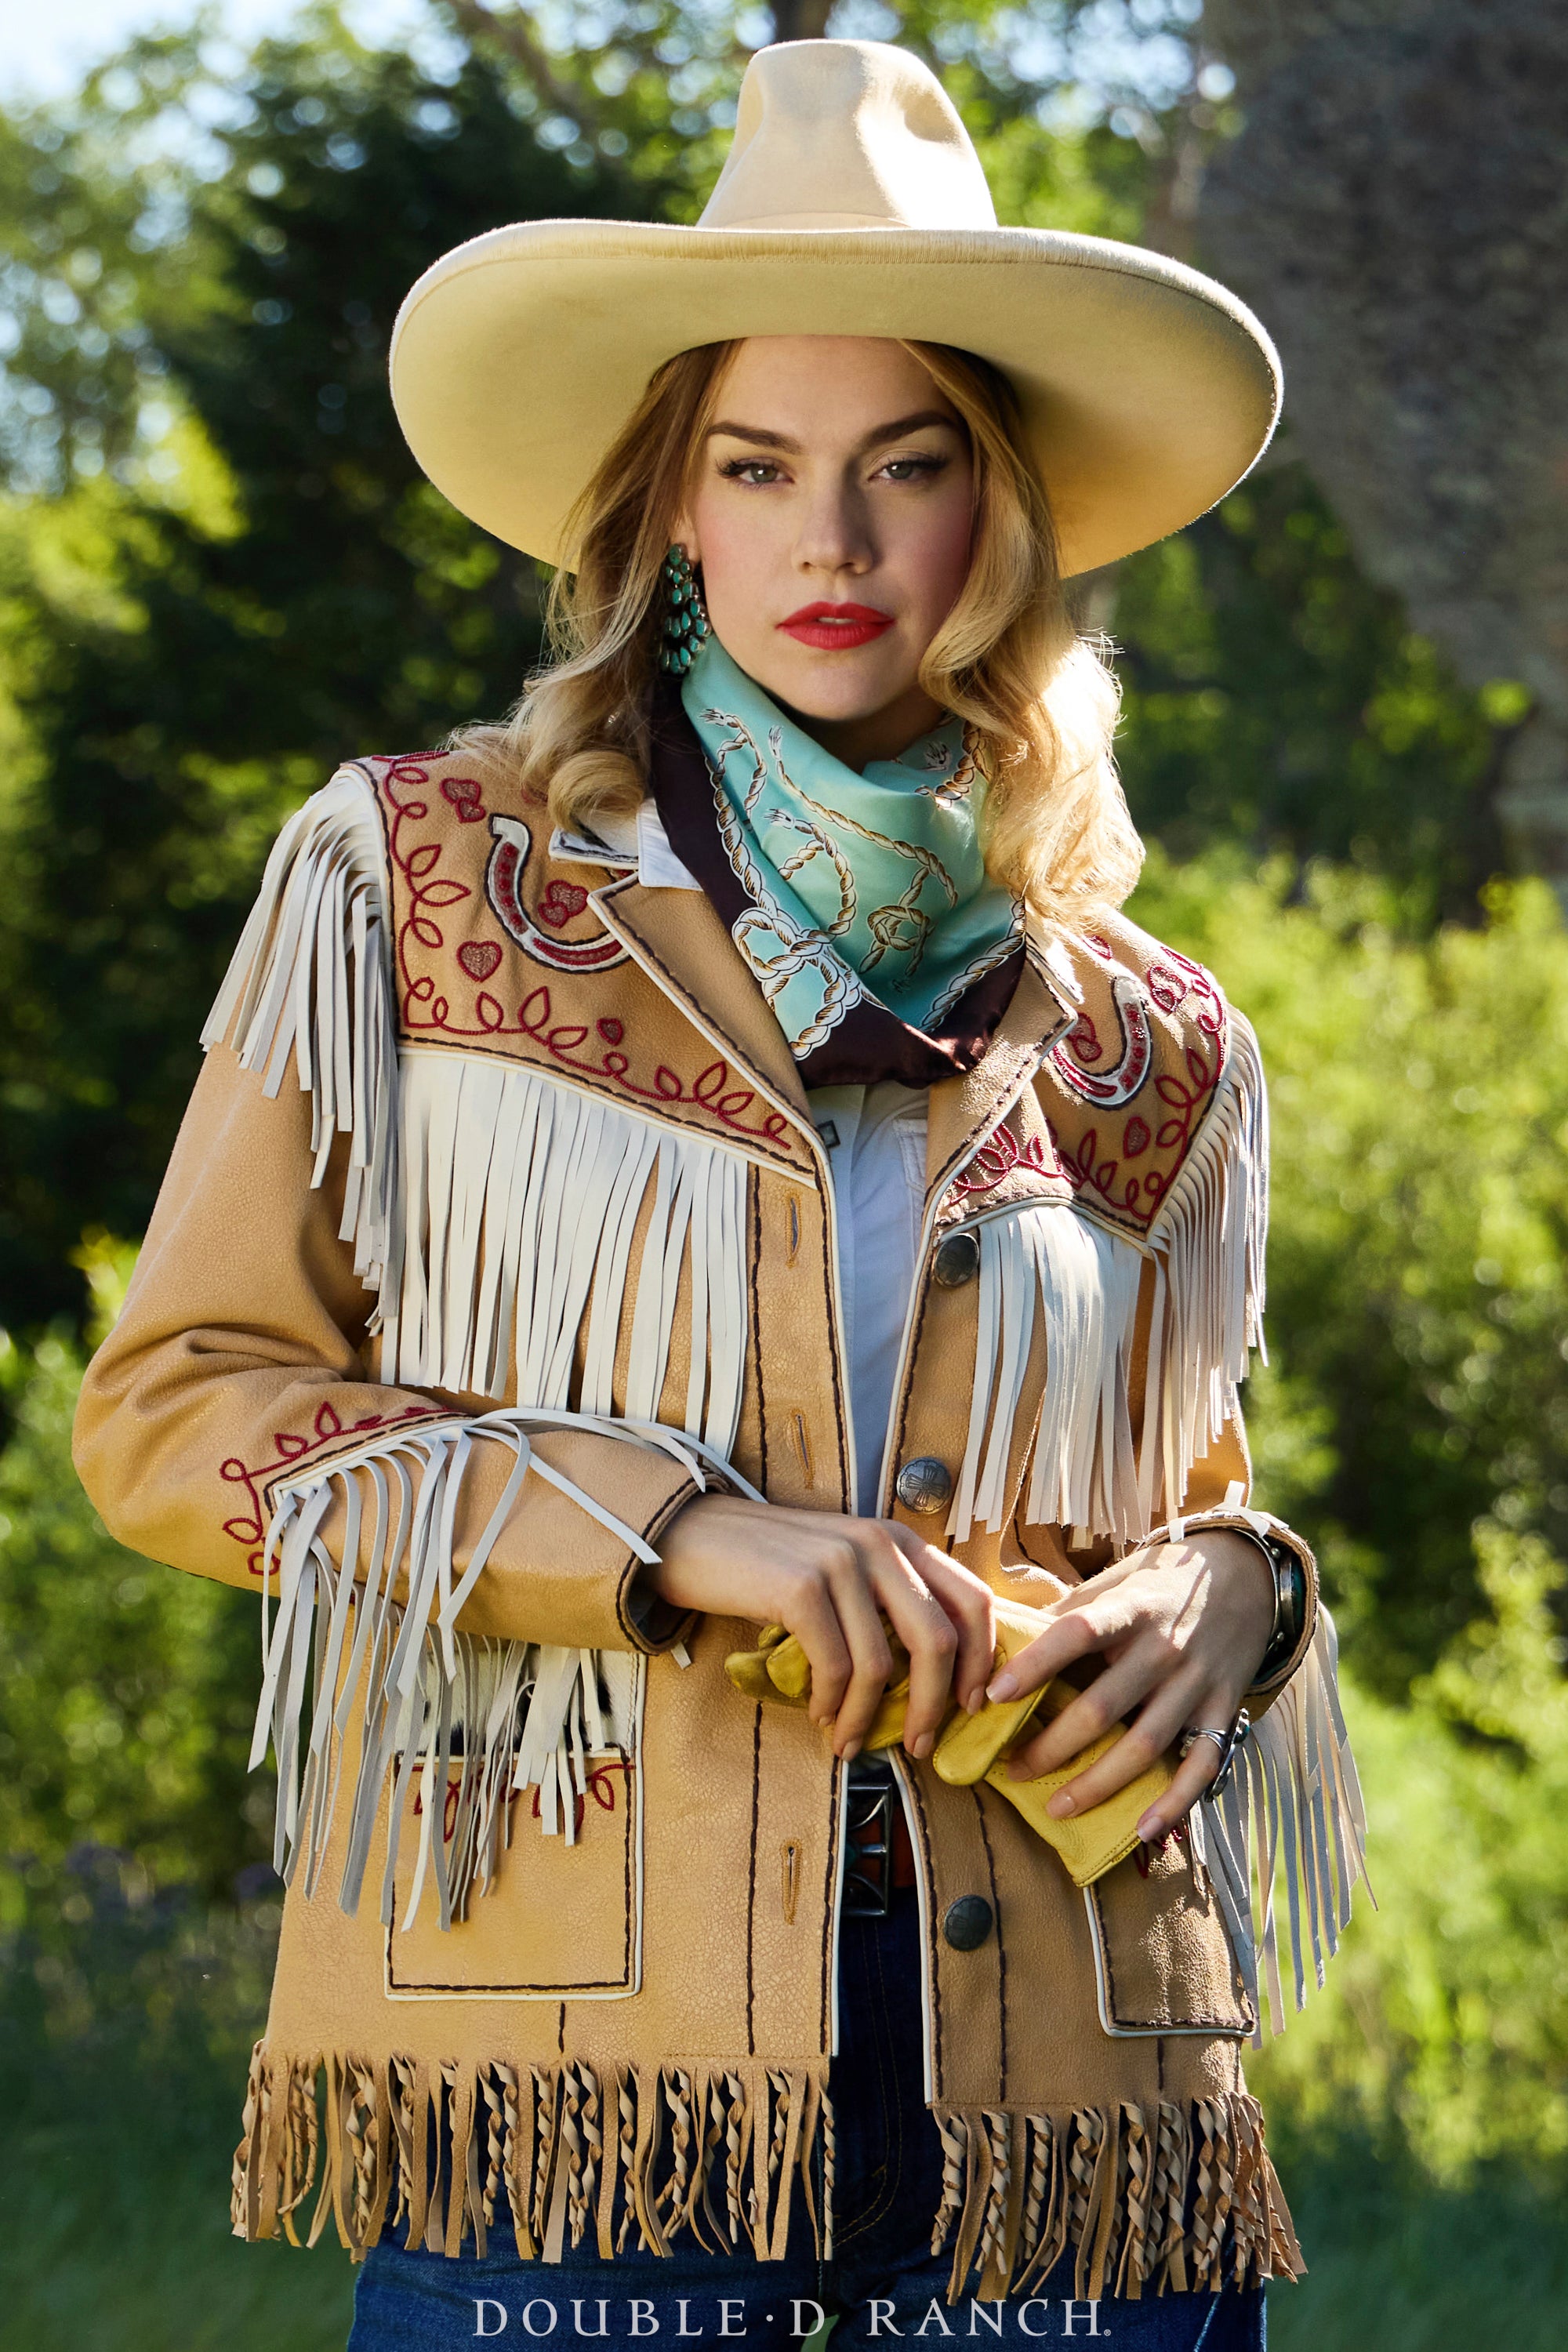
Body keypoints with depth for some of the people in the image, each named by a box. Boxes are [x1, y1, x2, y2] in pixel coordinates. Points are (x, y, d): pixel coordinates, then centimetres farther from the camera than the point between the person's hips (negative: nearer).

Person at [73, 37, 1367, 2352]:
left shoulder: (1144, 1050, 14)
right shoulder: (414, 882, 7)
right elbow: (175, 1406, 2)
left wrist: (1224, 1586, 1)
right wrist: (672, 1529, -10)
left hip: (1057, 2058, 3)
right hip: (580, 2061, -3)